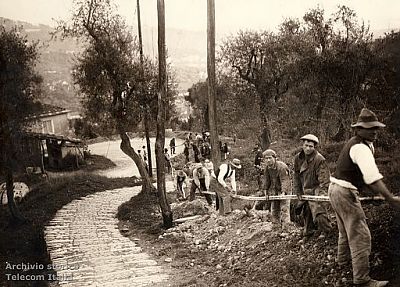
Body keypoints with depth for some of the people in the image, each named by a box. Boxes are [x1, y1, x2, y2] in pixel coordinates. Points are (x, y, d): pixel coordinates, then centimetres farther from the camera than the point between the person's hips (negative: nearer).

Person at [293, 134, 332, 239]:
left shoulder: (319, 159, -16)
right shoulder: (298, 158, 2)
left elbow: (324, 178, -18)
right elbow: (296, 177, 10)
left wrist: (323, 191, -27)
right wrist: (298, 193, 9)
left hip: (316, 190, -6)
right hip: (304, 191, 6)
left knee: (318, 212, -17)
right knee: (306, 213, 16)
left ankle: (326, 231, 3)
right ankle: (307, 233, 32)